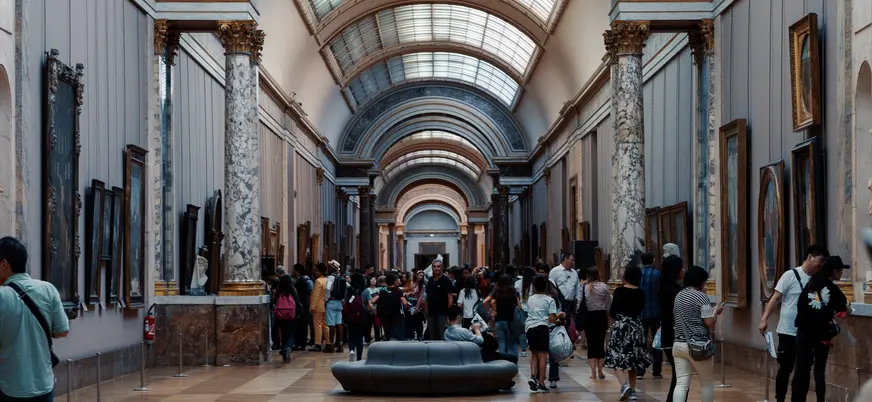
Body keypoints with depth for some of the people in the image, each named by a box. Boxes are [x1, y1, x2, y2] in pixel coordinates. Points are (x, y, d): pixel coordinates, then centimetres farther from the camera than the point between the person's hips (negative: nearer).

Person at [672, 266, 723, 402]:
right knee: (706, 382, 12)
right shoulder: (701, 296, -8)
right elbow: (710, 324, -12)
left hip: (679, 344, 5)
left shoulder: (679, 296, 13)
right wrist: (715, 312, 7)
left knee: (681, 383, -2)